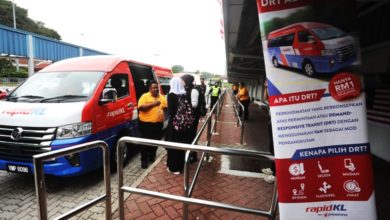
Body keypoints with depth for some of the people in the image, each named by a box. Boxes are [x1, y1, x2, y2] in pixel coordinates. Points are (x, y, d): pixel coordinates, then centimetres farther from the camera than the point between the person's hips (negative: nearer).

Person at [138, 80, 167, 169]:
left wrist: (164, 108, -8)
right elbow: (141, 107, -18)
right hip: (146, 123, -5)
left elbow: (166, 107, 15)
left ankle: (152, 157, 31)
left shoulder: (162, 97, 10)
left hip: (158, 123, 5)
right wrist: (153, 104, -22)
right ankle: (144, 160, 10)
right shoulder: (144, 96, -6)